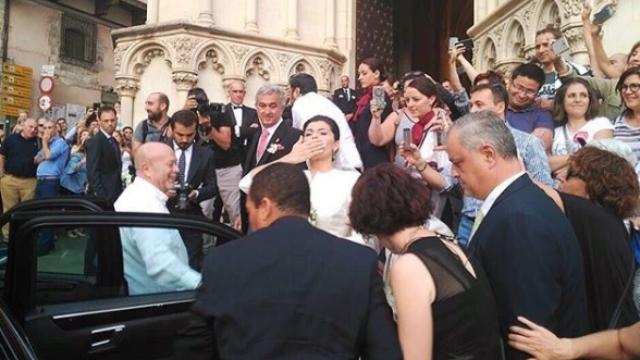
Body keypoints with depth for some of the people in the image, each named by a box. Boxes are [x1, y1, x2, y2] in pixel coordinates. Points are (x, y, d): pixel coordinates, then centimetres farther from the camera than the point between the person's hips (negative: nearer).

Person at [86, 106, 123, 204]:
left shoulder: (114, 142, 15)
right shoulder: (94, 141, -11)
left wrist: (120, 191, 9)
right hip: (103, 195, -8)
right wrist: (101, 196, -22)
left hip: (115, 193, 8)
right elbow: (92, 172, -17)